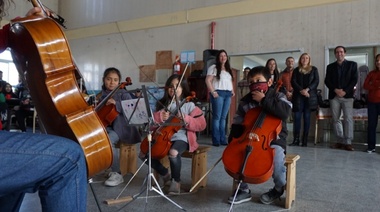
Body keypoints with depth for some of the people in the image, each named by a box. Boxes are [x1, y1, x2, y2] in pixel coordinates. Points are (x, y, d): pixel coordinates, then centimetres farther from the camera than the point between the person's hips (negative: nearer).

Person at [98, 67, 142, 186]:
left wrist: (116, 104, -26)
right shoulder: (102, 95, 13)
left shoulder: (123, 94, -2)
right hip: (106, 126, 5)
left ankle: (117, 174, -17)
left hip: (120, 127, -5)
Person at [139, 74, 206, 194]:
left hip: (181, 138, -5)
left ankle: (176, 180, -6)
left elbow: (201, 125, -4)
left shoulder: (189, 105, 1)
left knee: (173, 153, -37)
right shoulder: (162, 104, 12)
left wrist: (185, 119, -17)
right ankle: (165, 174, 13)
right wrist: (160, 116, -12)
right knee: (143, 153, -12)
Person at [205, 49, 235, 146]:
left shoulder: (228, 69, 21)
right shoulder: (214, 67, 0)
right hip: (218, 93, -6)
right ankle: (216, 140, -1)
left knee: (223, 117, 8)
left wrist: (232, 91, 11)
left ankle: (223, 139, 12)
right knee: (217, 117, -5)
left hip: (228, 94, 6)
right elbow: (208, 80, -8)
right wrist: (213, 92, -16)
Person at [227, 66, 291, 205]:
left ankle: (279, 188, 8)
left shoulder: (278, 96, -4)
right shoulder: (245, 101, 4)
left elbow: (285, 112, -26)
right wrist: (233, 141, -8)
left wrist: (263, 100, -23)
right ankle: (244, 190, 3)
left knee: (276, 159, -30)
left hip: (274, 139, -3)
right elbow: (237, 124, 6)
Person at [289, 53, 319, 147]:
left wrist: (307, 89, -15)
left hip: (310, 96, 0)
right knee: (297, 117, -7)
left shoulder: (314, 69, 13)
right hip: (298, 96, 0)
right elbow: (293, 82, 1)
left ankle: (305, 141, 1)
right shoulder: (296, 70, 13)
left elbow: (316, 81, 1)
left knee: (307, 117, -1)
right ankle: (296, 140, -6)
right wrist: (301, 90, -15)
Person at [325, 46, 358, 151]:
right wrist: (335, 90, -9)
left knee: (348, 118, -9)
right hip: (334, 96, 2)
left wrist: (345, 91, -11)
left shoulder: (352, 64, 10)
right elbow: (327, 81, 7)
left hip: (347, 95, -2)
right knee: (336, 119, 3)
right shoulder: (330, 66, 15)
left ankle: (348, 142, -6)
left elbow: (354, 80, 1)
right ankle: (340, 141, 10)